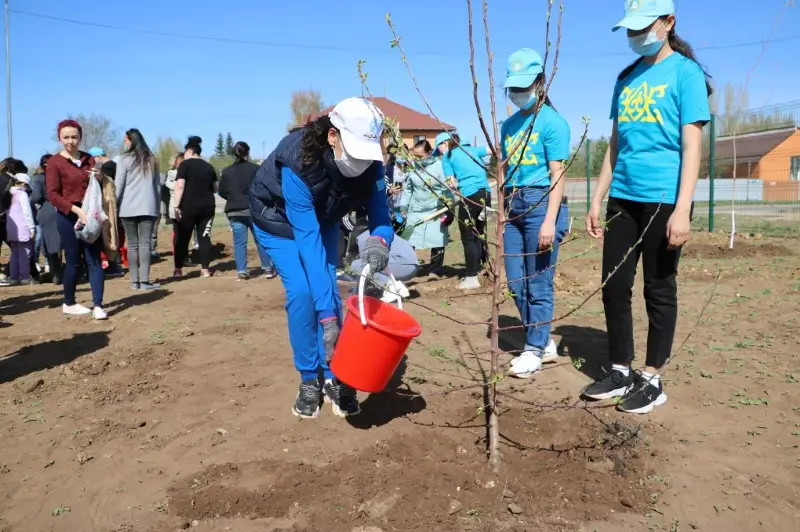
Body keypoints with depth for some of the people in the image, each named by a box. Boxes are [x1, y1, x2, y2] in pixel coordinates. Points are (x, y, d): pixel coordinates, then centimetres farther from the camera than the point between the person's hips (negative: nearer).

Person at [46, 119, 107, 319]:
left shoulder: (89, 159, 11)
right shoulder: (54, 162, -4)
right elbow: (52, 195, -11)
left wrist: (99, 179, -4)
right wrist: (76, 209, -23)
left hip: (90, 215, 4)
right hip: (68, 217, -4)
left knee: (94, 260, -1)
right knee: (73, 261, 4)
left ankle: (97, 305, 0)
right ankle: (69, 303, 21)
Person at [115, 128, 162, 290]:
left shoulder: (125, 159, -1)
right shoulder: (151, 160, 13)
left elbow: (118, 185, -2)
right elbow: (158, 185, 16)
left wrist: (113, 205, 6)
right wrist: (157, 206, 18)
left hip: (128, 208, -2)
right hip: (148, 207, 2)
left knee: (132, 245, 3)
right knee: (145, 243, -2)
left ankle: (134, 281, 4)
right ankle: (144, 281, -8)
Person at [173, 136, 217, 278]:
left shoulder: (185, 164, -3)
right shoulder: (209, 166, 12)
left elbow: (179, 186, -12)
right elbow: (215, 188, 18)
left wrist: (176, 206, -13)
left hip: (188, 206, -4)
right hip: (207, 206, 4)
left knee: (182, 238, 5)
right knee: (205, 237, 6)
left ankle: (178, 270, 7)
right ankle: (205, 269, 2)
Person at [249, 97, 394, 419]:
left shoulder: (370, 162, -28)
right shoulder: (298, 162, -41)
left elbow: (380, 215, -23)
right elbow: (307, 240, -44)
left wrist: (379, 240, -50)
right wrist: (327, 317, -48)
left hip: (323, 219, 4)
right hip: (277, 218, -4)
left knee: (328, 288, -9)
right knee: (302, 292, -17)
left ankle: (334, 377, 3)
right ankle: (309, 379, 0)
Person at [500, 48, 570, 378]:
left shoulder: (552, 121, -4)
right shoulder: (509, 124, 15)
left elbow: (557, 174, -10)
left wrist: (549, 220, -17)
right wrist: (502, 211, 13)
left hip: (541, 204, -7)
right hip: (513, 206, 7)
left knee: (538, 285, 0)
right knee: (516, 284, 10)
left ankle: (534, 351, 13)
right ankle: (544, 343, 25)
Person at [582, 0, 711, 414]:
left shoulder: (685, 72, -2)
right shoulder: (627, 78, 15)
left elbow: (691, 145, -9)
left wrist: (682, 208, -18)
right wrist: (597, 199, 13)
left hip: (663, 198, -6)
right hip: (623, 198, 6)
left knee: (659, 289, 3)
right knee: (614, 286, 6)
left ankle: (652, 380, 15)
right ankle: (620, 371, 20)